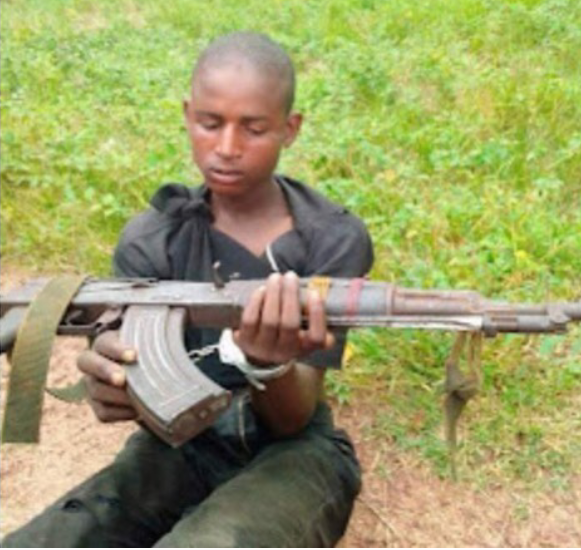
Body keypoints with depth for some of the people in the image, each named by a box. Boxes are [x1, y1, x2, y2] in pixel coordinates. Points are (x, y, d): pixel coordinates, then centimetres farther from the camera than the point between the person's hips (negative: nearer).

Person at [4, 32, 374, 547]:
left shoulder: (335, 239, -10)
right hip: (181, 449, 3)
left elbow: (294, 420, -14)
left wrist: (272, 364, -38)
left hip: (290, 453, -2)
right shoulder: (151, 239, -2)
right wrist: (115, 379, -37)